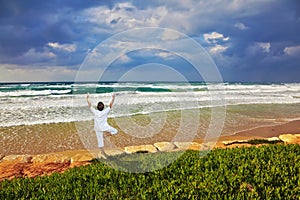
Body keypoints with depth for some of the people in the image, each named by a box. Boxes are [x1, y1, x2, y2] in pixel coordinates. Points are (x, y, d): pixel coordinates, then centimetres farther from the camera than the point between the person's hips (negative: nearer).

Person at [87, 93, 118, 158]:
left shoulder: (95, 112, -12)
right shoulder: (105, 112, -16)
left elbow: (90, 105, -2)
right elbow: (111, 105, -10)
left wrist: (87, 98, 10)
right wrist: (113, 98, -2)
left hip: (97, 128, 3)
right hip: (105, 127, -3)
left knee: (100, 140, 13)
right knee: (115, 131, 15)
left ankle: (103, 153, 17)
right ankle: (107, 134, -9)